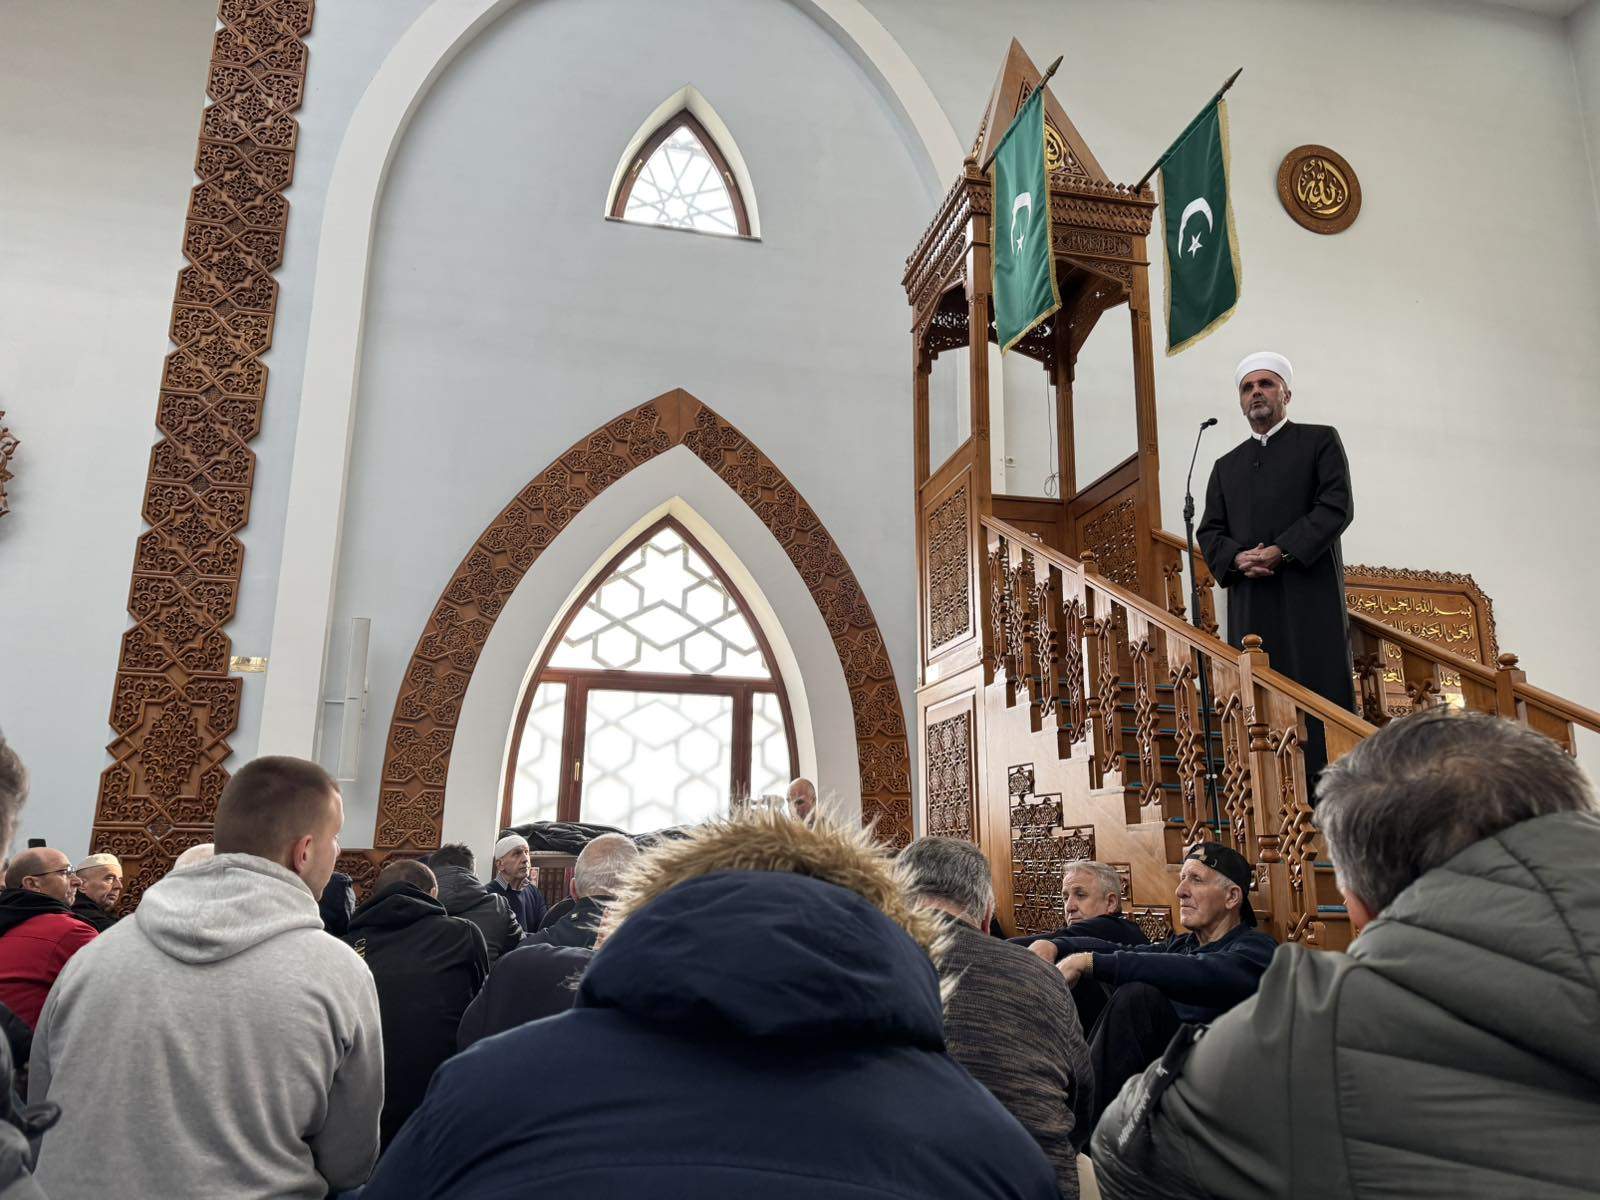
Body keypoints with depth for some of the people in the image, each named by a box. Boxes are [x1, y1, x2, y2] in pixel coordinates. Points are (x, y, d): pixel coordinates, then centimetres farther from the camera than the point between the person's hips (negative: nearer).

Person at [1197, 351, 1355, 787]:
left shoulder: (1320, 441, 11)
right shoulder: (1227, 466, 22)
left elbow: (1337, 506, -3)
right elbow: (1210, 532, 14)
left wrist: (1282, 551, -13)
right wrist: (1237, 558, -7)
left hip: (1310, 593, -3)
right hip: (1250, 602, 3)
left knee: (1322, 688, -6)